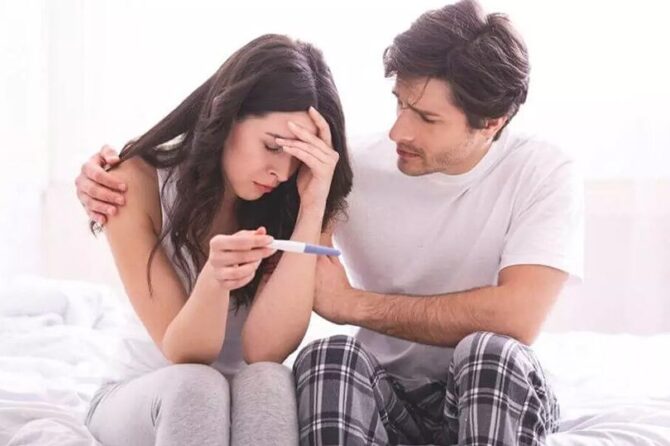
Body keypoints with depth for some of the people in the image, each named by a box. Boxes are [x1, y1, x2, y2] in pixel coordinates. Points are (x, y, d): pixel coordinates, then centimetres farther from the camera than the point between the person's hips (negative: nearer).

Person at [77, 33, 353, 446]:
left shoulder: (288, 202, -10)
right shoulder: (138, 184, -15)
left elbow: (264, 351, -22)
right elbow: (182, 355, -19)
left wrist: (312, 206, -27)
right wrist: (214, 278, -41)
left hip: (254, 399, 2)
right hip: (140, 396, -1)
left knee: (268, 381, -33)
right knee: (193, 385, -35)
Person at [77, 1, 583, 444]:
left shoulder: (544, 175, -15)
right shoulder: (359, 165, -8)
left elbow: (516, 317, -28)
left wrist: (352, 303, -24)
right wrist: (124, 180, -17)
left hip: (497, 397, -2)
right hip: (384, 399, 2)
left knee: (490, 351, -35)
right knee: (329, 356, -31)